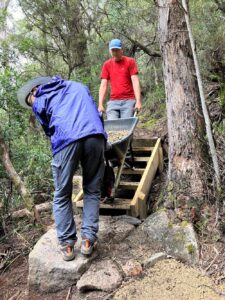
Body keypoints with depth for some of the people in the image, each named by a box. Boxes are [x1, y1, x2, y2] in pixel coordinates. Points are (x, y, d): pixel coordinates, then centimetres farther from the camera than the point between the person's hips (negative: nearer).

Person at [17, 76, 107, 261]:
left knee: (62, 196, 13)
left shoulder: (39, 102, 22)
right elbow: (96, 111, 29)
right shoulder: (78, 86, 32)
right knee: (92, 190, 16)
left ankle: (67, 244, 15)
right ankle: (88, 239, 14)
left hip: (66, 140, -2)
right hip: (95, 135, 3)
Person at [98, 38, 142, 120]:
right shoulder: (107, 65, 11)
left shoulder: (130, 62, 4)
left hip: (128, 101, -2)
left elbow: (135, 82, -4)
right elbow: (103, 85, 7)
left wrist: (138, 101, -14)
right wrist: (100, 104, -2)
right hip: (113, 102, 2)